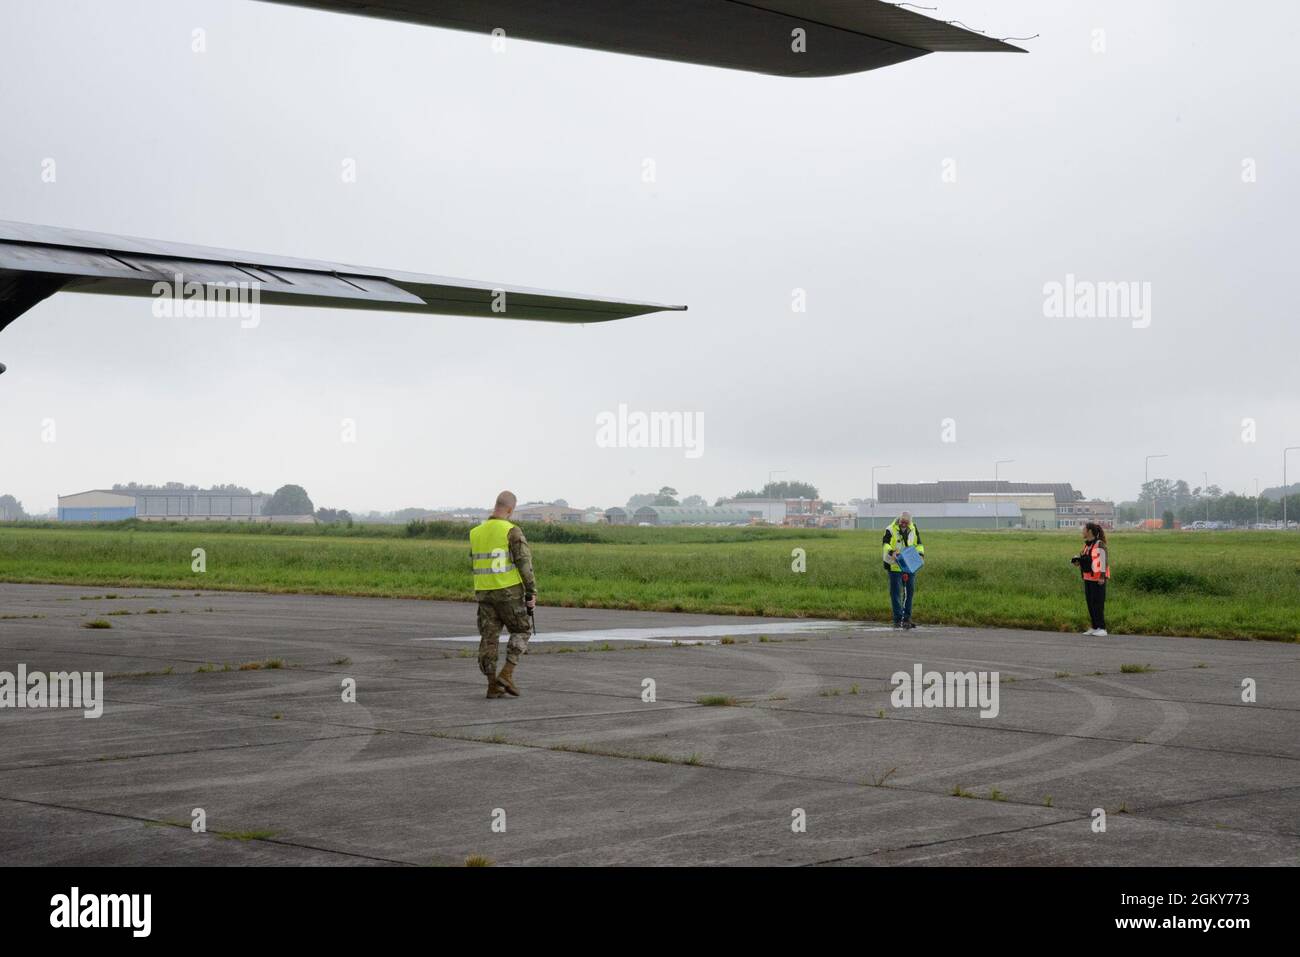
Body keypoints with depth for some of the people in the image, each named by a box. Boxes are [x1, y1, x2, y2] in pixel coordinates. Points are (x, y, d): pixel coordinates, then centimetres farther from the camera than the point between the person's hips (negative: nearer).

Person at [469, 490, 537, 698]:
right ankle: (507, 674, -3)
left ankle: (493, 685, 3)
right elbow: (525, 563, -16)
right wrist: (532, 593, -11)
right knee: (521, 631, 11)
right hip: (509, 591, -4)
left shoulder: (476, 533, 5)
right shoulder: (512, 531, -12)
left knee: (489, 638, 8)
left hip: (484, 593, 4)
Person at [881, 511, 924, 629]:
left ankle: (907, 618, 18)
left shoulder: (914, 529, 5)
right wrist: (891, 552, -41)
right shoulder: (891, 530, -10)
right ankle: (898, 619, 3)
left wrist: (919, 553, -8)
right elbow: (885, 543, -22)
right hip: (895, 566, -5)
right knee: (896, 593, -2)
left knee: (910, 591, 8)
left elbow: (919, 544, 11)